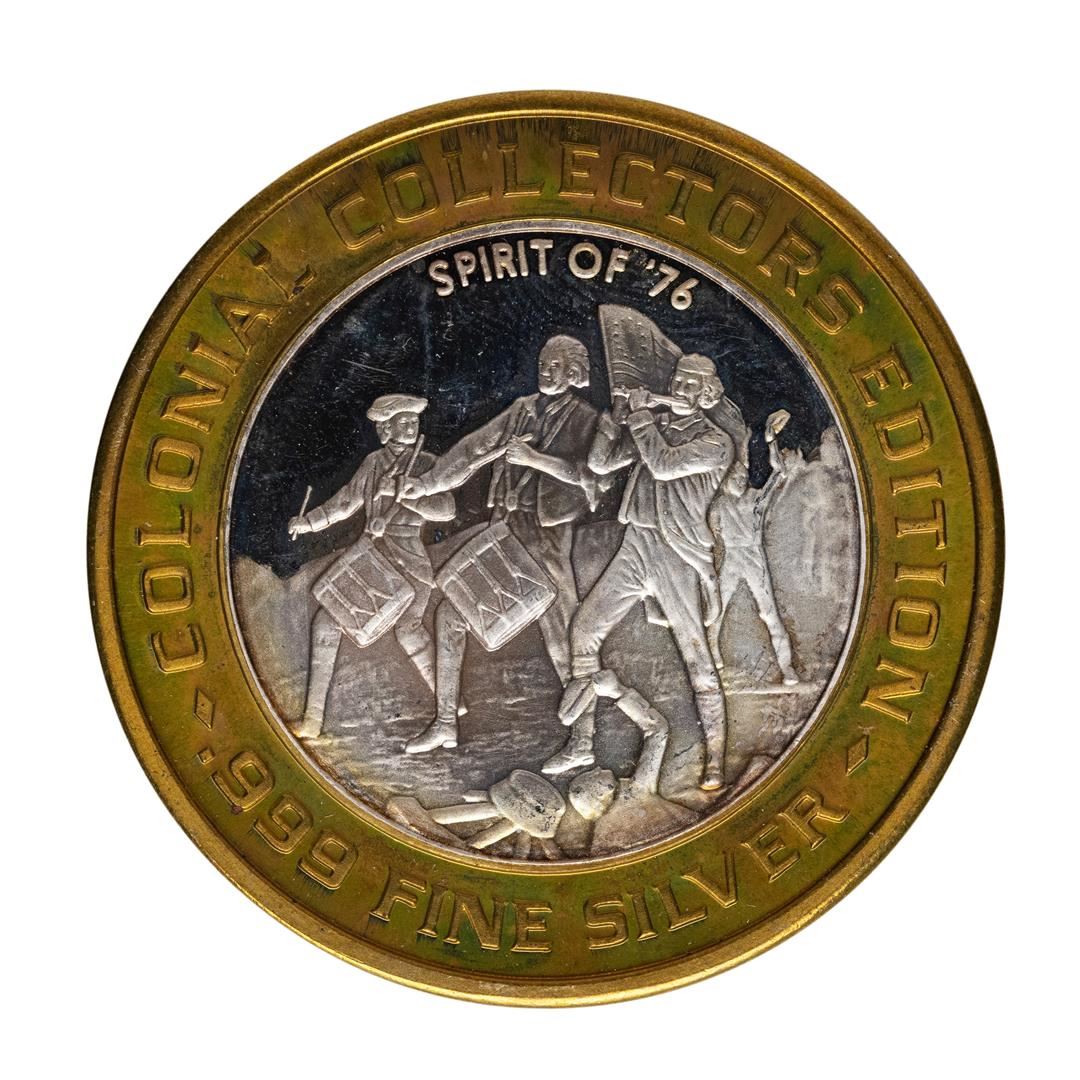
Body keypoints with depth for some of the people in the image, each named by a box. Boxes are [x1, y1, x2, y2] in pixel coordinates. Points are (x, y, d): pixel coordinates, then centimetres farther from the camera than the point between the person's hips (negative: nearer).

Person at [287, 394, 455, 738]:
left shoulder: (426, 464, -1)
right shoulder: (373, 463, 11)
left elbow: (447, 509, -14)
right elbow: (346, 502, 22)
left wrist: (401, 492, -20)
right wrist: (309, 521, 14)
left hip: (407, 558, -5)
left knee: (407, 627, -26)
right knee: (327, 620, -3)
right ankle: (313, 718, 2)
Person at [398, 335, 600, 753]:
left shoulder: (584, 419, -3)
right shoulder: (523, 409, 12)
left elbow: (590, 473, -17)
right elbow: (474, 447, 15)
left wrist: (535, 458, -23)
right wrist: (427, 483, 15)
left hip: (549, 539, -6)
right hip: (504, 531, 6)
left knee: (561, 640, -6)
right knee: (451, 613, 3)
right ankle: (445, 723, 11)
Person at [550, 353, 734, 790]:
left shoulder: (716, 441, -2)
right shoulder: (656, 427, 15)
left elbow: (664, 466, -18)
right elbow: (600, 463, 13)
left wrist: (639, 415, -9)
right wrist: (615, 417, 0)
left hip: (676, 556, -6)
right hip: (634, 546, 6)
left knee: (695, 654, -7)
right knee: (584, 629, 0)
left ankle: (715, 760, -2)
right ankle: (580, 743, 8)